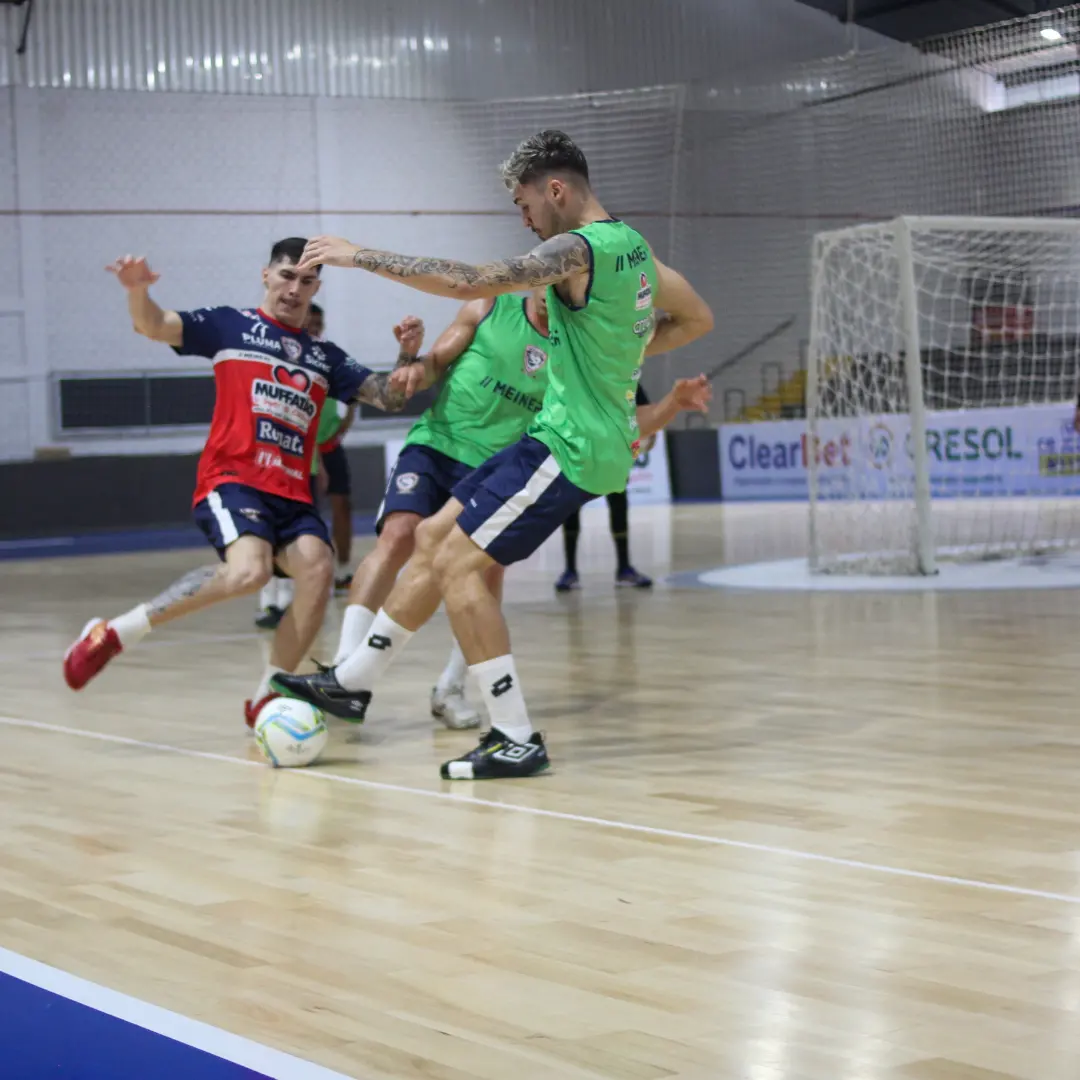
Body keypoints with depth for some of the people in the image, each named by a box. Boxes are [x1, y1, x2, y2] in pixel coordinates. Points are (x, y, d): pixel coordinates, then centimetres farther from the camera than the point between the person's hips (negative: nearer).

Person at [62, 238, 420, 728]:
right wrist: (137, 289, -25)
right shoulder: (230, 325, 8)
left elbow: (389, 397, 17)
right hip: (233, 479, -5)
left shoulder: (325, 357, 21)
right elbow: (154, 326, -2)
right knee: (248, 570, -31)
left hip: (292, 494, 5)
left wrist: (409, 354, -3)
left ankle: (266, 698, -9)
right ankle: (114, 633, -17)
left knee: (317, 568, -23)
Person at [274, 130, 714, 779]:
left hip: (571, 447, -10)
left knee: (459, 567, -10)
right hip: (598, 439, 10)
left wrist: (360, 256, -18)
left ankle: (517, 740, -8)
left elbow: (471, 282, -25)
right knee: (436, 537, 15)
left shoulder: (580, 248, -17)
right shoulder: (631, 244, 13)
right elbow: (697, 319, 24)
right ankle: (353, 681, 25)